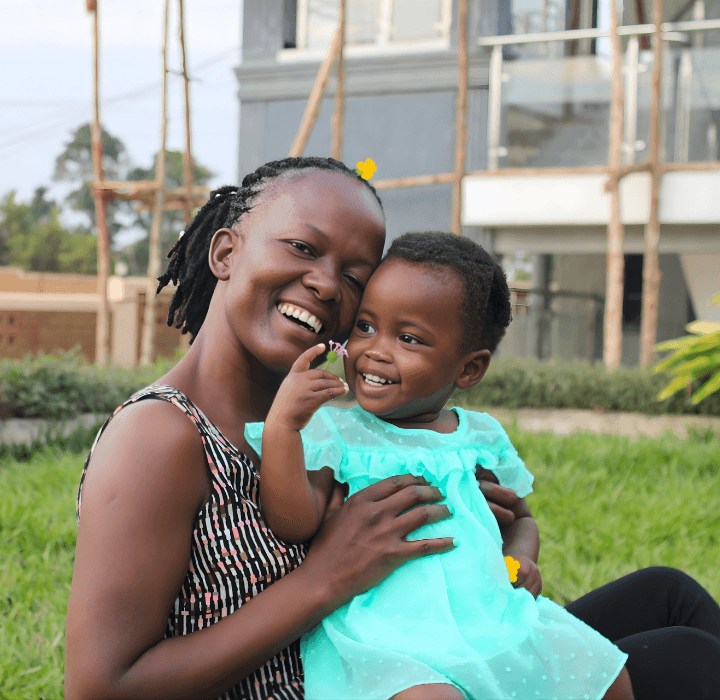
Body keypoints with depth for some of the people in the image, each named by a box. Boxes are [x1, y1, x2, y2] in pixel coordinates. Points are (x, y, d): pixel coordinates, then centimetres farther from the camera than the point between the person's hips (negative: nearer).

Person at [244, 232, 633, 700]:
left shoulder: (483, 436, 15)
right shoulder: (331, 431, 2)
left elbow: (521, 516, 29)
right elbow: (295, 524, -12)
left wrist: (521, 558, 6)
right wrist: (281, 426, -22)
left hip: (494, 623, 5)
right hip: (383, 639, -5)